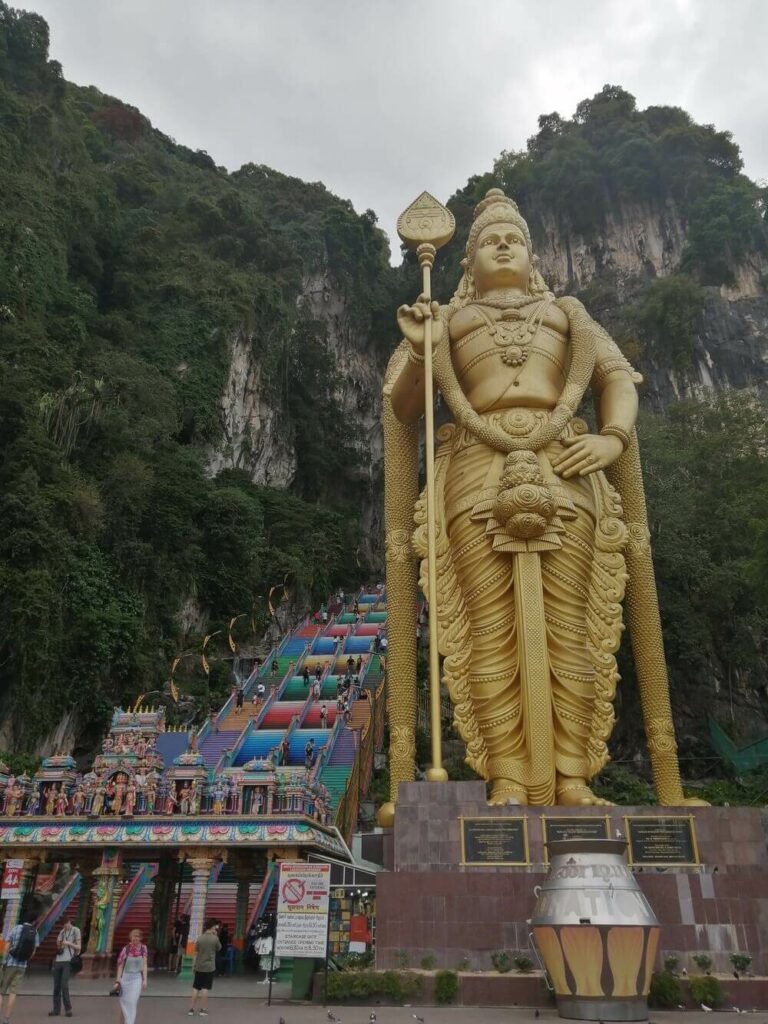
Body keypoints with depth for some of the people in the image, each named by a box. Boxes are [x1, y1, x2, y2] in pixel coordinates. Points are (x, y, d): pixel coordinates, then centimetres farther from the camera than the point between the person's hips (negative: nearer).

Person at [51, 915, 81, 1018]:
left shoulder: (75, 930, 0)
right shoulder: (62, 931, 15)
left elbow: (78, 947, -1)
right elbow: (58, 947, 18)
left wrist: (68, 943, -14)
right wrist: (59, 945, -4)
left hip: (68, 961, -6)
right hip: (58, 961, 6)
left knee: (64, 985, -12)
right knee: (56, 986, 5)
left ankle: (68, 1009, -3)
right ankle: (56, 1009, 14)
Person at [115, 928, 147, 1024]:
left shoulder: (143, 948, -2)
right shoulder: (126, 949, -5)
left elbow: (144, 965, 0)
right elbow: (120, 965, -1)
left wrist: (145, 980, -4)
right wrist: (118, 980, -4)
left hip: (137, 978, -1)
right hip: (125, 978, 1)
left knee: (133, 1003, -9)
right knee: (124, 1003, 7)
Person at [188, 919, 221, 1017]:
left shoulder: (200, 938, -2)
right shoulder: (215, 938, -10)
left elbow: (196, 953, 2)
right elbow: (219, 948, 8)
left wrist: (194, 965, 11)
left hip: (199, 966, 3)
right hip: (209, 967, -3)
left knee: (195, 988, 10)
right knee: (205, 988, 2)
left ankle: (191, 1009, 10)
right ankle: (203, 1009, 4)